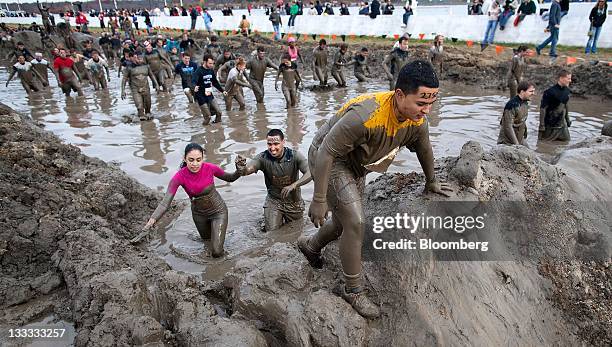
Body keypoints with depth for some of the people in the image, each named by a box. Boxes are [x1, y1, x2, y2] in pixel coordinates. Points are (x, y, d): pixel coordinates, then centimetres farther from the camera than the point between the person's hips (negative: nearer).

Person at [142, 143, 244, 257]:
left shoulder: (210, 168, -26)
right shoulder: (179, 177, -27)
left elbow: (230, 178, -8)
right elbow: (165, 203, -32)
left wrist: (239, 171, -29)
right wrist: (152, 220, -49)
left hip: (218, 211, -2)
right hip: (199, 213, 2)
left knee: (216, 252, -6)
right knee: (206, 237, 30)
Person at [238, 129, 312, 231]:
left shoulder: (294, 156, -20)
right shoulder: (263, 158, -18)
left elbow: (310, 173, -30)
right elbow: (247, 170, -32)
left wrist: (293, 185, -44)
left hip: (293, 201, 0)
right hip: (273, 201, 0)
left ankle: (286, 219, 45)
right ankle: (280, 219, 26)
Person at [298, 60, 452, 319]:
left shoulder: (417, 120, -14)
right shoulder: (365, 115, -38)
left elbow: (424, 150, 8)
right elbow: (326, 151, -32)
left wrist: (431, 182, 23)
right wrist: (319, 200, -28)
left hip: (355, 165, 8)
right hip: (329, 160, -8)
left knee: (346, 221, 19)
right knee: (356, 223, -16)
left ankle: (310, 246, 49)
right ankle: (353, 290, 4)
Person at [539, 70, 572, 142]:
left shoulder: (566, 91, 4)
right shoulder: (550, 92, -18)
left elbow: (565, 105, 17)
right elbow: (543, 108, -17)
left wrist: (567, 119, 20)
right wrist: (542, 125, -18)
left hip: (562, 124, 7)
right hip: (550, 126, -7)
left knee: (566, 141, 14)